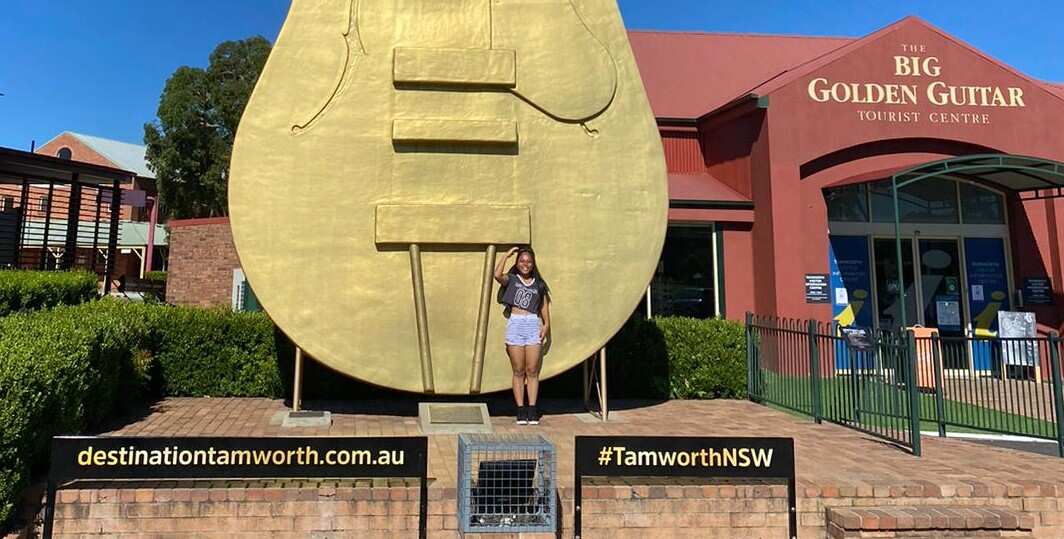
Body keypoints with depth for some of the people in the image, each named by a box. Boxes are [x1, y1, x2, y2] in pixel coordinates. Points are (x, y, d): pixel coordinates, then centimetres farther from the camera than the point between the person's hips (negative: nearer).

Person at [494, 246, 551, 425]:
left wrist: (546, 325, -5)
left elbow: (545, 307, 10)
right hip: (515, 325, -1)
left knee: (532, 371, 1)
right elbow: (498, 275, -13)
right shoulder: (511, 279, 9)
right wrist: (507, 255, -3)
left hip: (534, 325, 1)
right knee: (518, 371, 1)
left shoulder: (539, 284, 14)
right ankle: (521, 411, 5)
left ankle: (532, 410, 5)